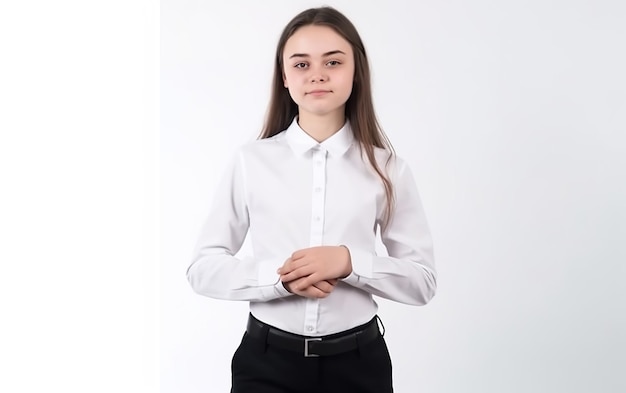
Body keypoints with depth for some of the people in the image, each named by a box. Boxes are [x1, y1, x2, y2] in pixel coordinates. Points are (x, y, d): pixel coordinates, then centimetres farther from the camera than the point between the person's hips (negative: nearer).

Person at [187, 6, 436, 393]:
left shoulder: (387, 168, -3)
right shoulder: (252, 161, -5)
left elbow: (423, 280, -2)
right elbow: (203, 267, -3)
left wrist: (350, 262, -18)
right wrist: (279, 277, -19)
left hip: (358, 361, 1)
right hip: (267, 360, -1)